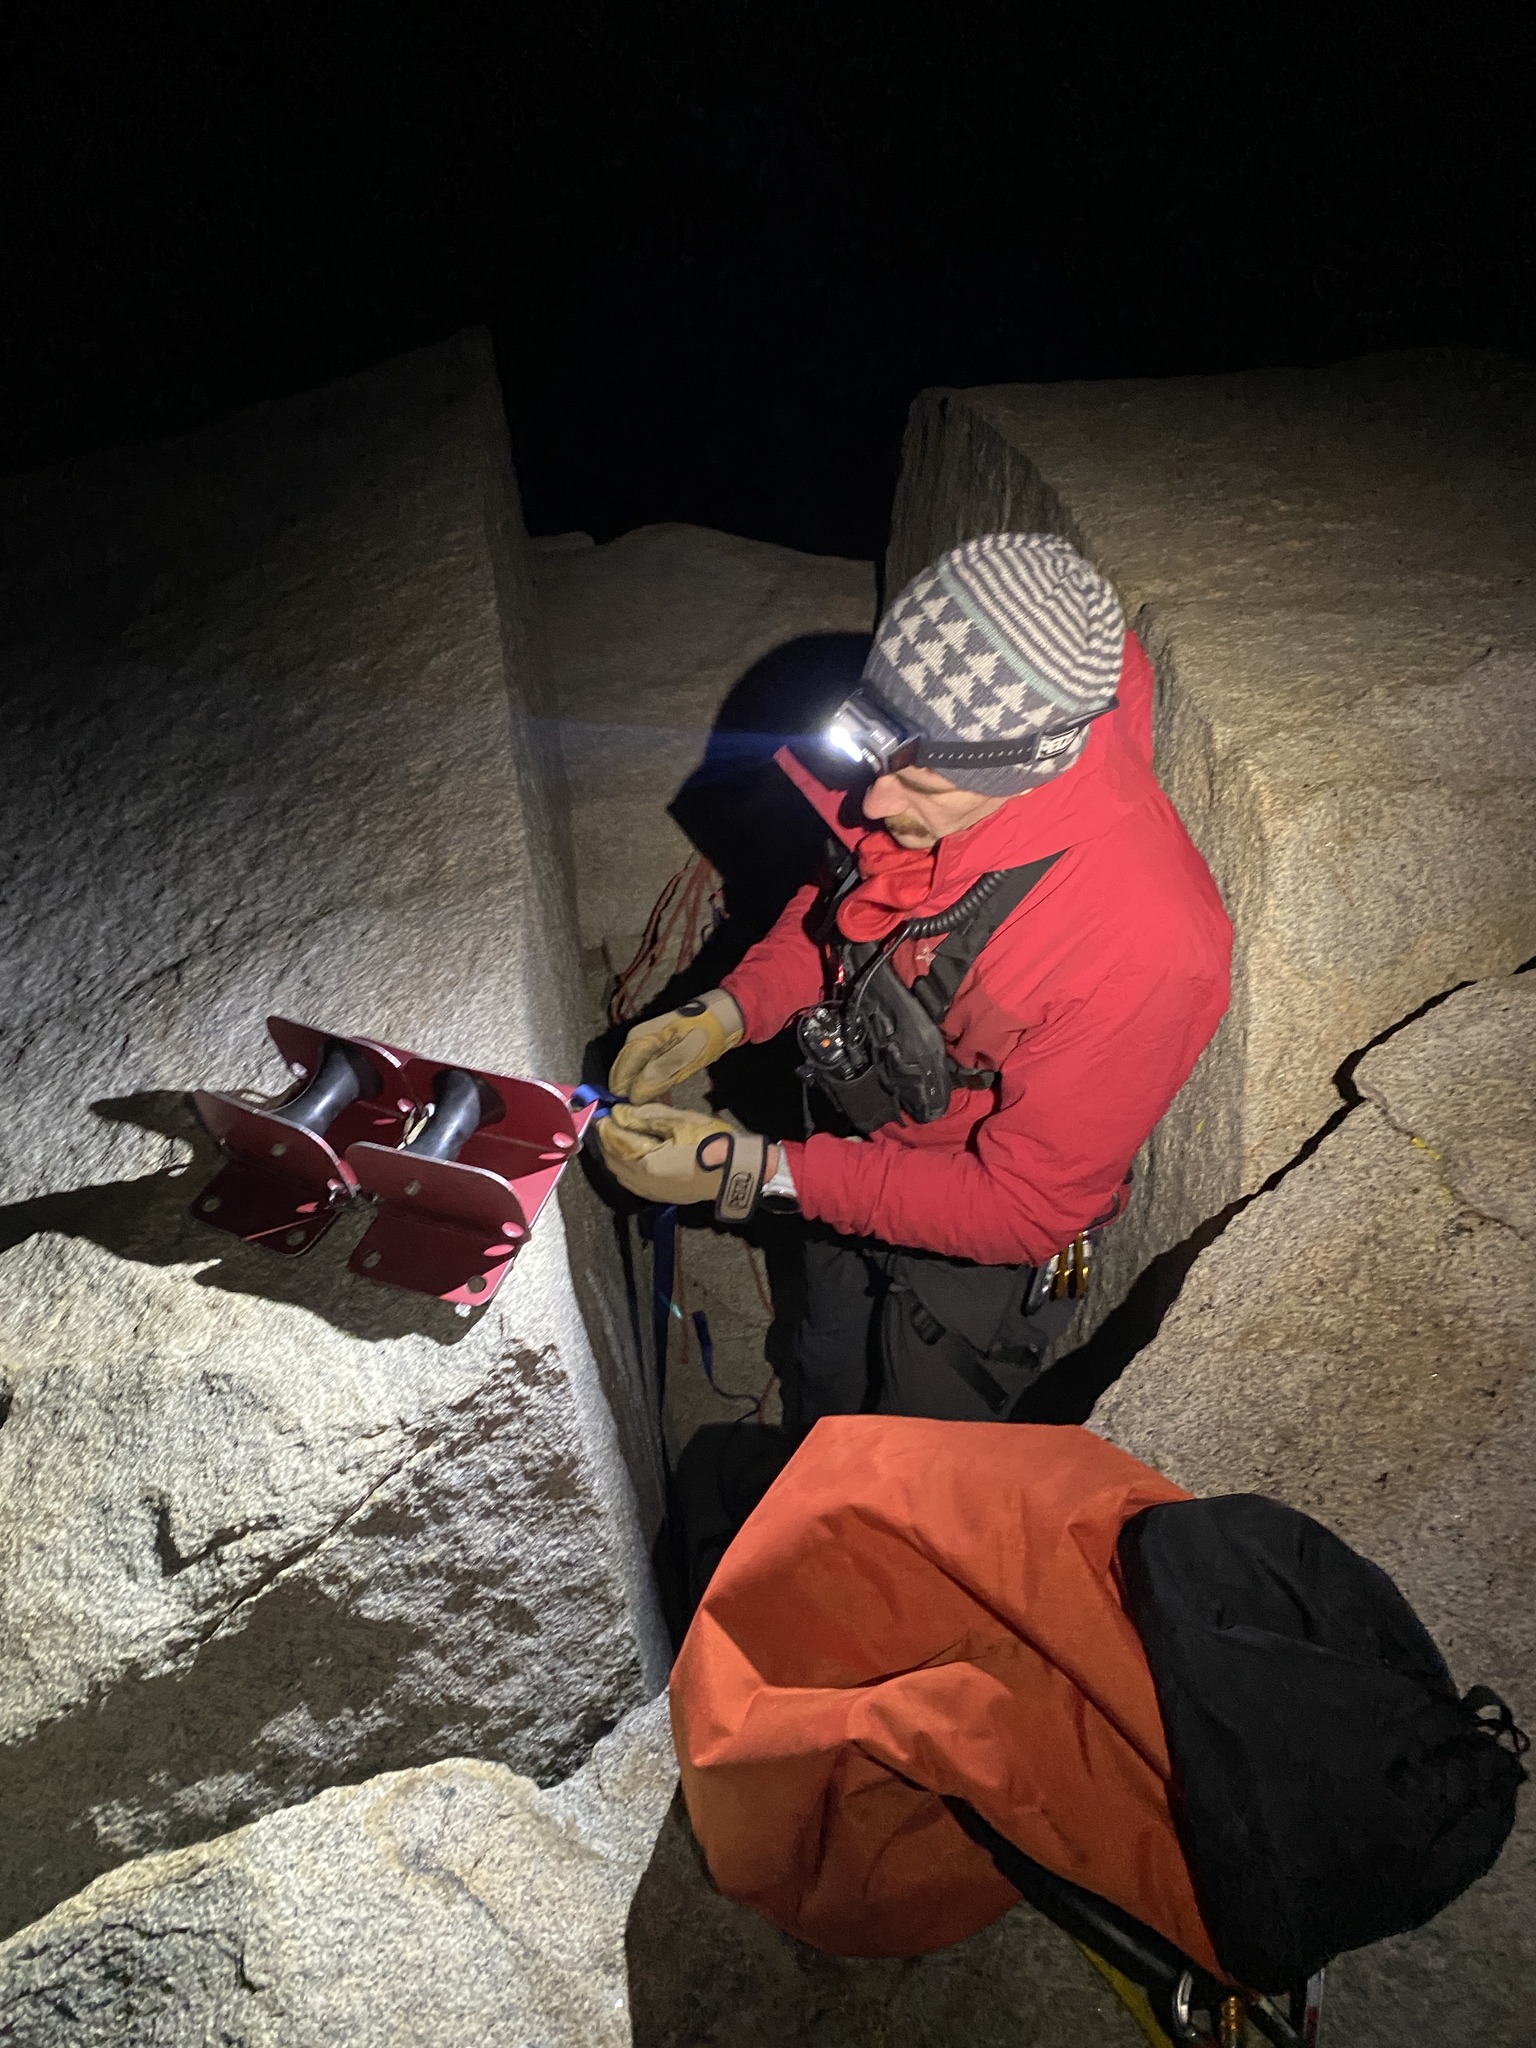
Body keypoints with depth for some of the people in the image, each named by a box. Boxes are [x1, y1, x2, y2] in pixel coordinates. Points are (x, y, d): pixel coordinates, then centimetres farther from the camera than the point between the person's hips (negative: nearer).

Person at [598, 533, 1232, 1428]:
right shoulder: (938, 760, -22)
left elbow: (1025, 1206, -30)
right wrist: (728, 1010, -16)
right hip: (857, 1157, 6)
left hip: (979, 1255, -6)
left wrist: (757, 1173, -32)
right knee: (824, 1398, 36)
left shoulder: (1145, 945, -40)